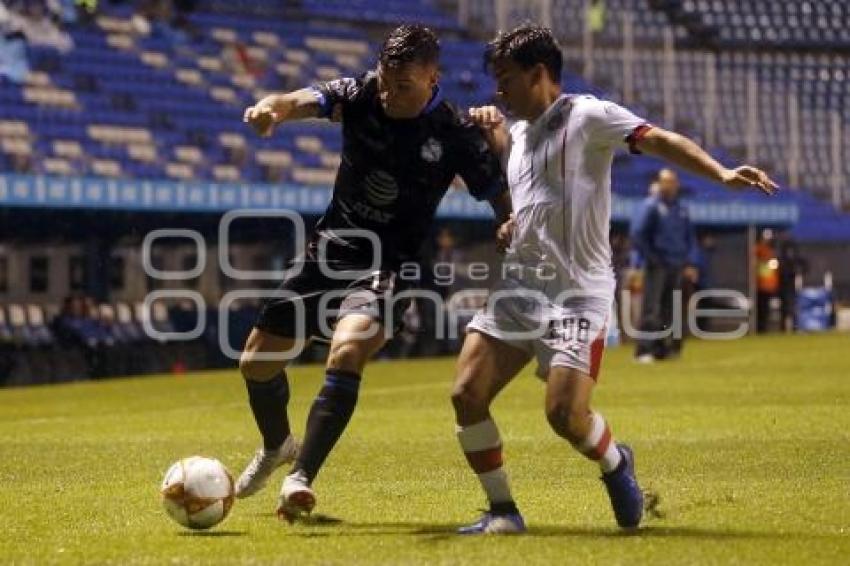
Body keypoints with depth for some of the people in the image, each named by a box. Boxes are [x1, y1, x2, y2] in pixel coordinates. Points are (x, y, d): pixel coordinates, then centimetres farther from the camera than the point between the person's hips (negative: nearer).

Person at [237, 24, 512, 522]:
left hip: (387, 267, -4)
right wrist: (273, 107, -51)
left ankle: (301, 478, -30)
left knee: (347, 353, -32)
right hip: (329, 251, 4)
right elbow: (304, 101, -26)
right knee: (257, 361, 11)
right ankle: (277, 446, 42)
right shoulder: (361, 96, -8)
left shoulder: (457, 134, -13)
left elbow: (505, 202, -7)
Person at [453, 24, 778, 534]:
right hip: (518, 286, 7)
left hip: (578, 293, -7)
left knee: (566, 415, -17)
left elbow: (659, 140, -17)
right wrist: (489, 128, 16)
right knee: (467, 394, -7)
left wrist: (722, 174, -32)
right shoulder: (517, 133, 17)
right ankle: (502, 512, 6)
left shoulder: (587, 116, -6)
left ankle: (616, 465, 17)